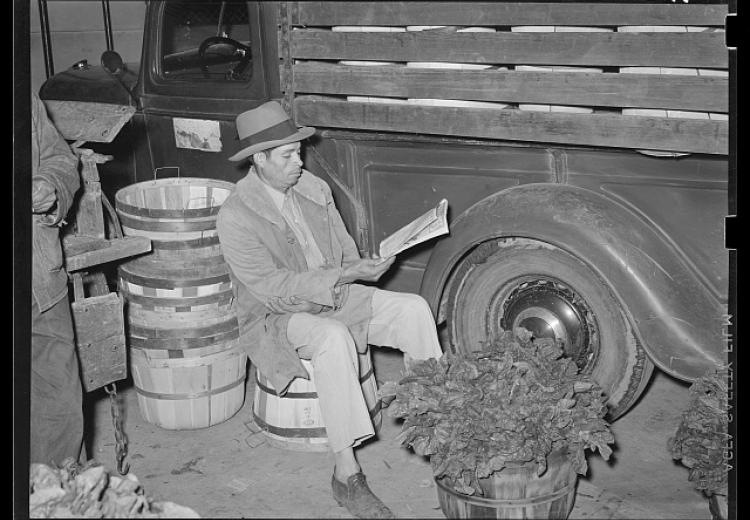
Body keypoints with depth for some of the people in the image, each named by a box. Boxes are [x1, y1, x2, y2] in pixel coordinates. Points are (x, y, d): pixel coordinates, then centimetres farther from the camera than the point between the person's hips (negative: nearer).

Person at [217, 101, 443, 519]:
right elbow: (273, 289, -22)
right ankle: (347, 475, -35)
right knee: (334, 338, -38)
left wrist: (360, 268, -14)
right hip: (278, 318, -6)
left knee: (413, 308, -15)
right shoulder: (235, 217, -17)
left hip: (336, 297, 7)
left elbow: (346, 252, 10)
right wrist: (341, 276, -28)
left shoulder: (315, 189, 4)